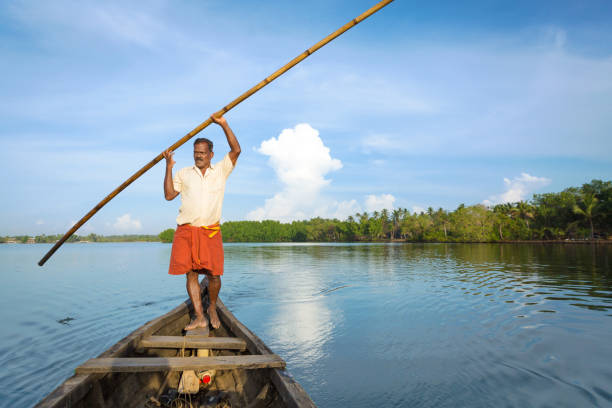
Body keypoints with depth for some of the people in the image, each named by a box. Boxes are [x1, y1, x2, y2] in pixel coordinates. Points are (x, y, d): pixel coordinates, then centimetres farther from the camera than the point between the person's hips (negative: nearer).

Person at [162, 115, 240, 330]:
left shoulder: (220, 170, 12)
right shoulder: (184, 173, 15)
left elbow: (236, 150, 0)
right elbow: (169, 195, 7)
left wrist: (224, 125, -4)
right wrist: (169, 168, 3)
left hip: (210, 231, -1)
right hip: (186, 231, 1)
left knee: (214, 274, -5)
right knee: (191, 273, -1)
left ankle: (212, 308, 21)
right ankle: (199, 316, 6)